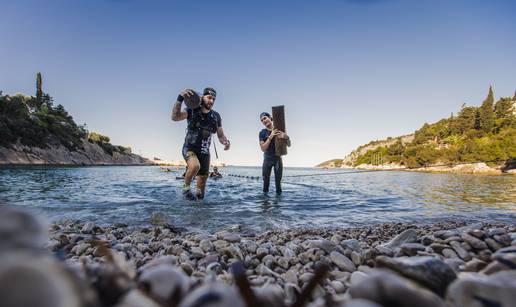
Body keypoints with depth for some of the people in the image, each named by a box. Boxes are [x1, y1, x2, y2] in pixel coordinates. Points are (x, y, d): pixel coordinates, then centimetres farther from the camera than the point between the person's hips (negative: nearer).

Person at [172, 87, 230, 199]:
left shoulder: (216, 117, 1)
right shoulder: (192, 111, -8)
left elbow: (220, 136, 5)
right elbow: (175, 117, -25)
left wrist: (226, 142, -18)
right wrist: (180, 99, -38)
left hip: (204, 152, 4)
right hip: (189, 148, -3)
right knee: (195, 166, -36)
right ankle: (186, 187, -9)